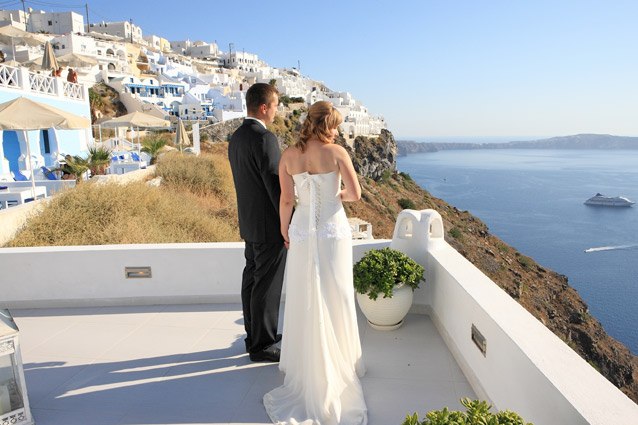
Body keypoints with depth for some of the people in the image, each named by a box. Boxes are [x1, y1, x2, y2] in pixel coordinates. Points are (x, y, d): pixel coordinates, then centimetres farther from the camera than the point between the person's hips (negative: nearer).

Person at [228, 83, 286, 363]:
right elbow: (276, 185, -22)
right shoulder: (264, 138, -20)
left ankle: (255, 335, 31)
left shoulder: (236, 138, 10)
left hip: (249, 224, 10)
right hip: (269, 226, -9)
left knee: (252, 282, 17)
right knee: (267, 288, 1)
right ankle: (262, 346, 13)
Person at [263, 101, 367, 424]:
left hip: (302, 232, 2)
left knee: (304, 300, 15)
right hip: (333, 232, -2)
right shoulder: (337, 152, -10)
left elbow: (286, 200, -3)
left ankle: (305, 362, 28)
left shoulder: (288, 155, -3)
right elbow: (355, 194, -11)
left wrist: (284, 230, 11)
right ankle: (338, 363, 27)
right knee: (335, 299, 12)